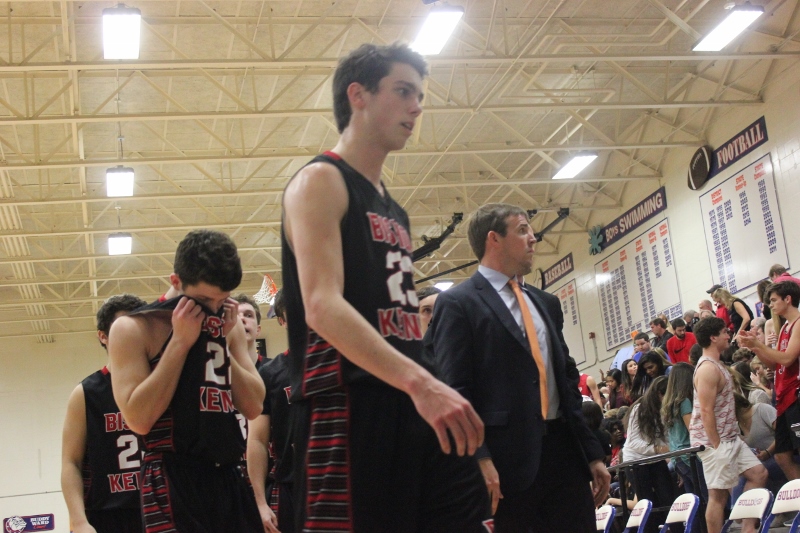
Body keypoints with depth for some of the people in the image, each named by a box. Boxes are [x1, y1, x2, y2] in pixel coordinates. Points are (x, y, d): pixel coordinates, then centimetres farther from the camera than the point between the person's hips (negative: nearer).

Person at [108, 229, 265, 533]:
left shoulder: (229, 326, 12)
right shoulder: (134, 329, -5)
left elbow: (253, 407, 8)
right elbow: (139, 419, -16)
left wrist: (223, 343, -2)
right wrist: (180, 341, -15)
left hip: (230, 478, 6)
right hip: (174, 482, -6)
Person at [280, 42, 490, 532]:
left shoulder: (394, 211, 23)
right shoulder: (321, 182, -3)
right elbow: (323, 308, -18)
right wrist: (421, 382, -29)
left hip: (417, 411, 8)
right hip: (348, 410, -8)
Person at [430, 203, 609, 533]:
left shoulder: (545, 303, 20)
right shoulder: (458, 303, -3)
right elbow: (454, 389, -11)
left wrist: (593, 452, 15)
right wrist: (478, 459, -21)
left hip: (563, 450, 7)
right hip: (506, 459, -6)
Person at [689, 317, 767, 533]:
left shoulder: (716, 365, 15)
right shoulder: (707, 368, -18)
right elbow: (706, 411, -23)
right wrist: (716, 446, -22)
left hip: (730, 438, 11)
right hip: (715, 441, -10)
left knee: (758, 473, 9)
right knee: (718, 495, -5)